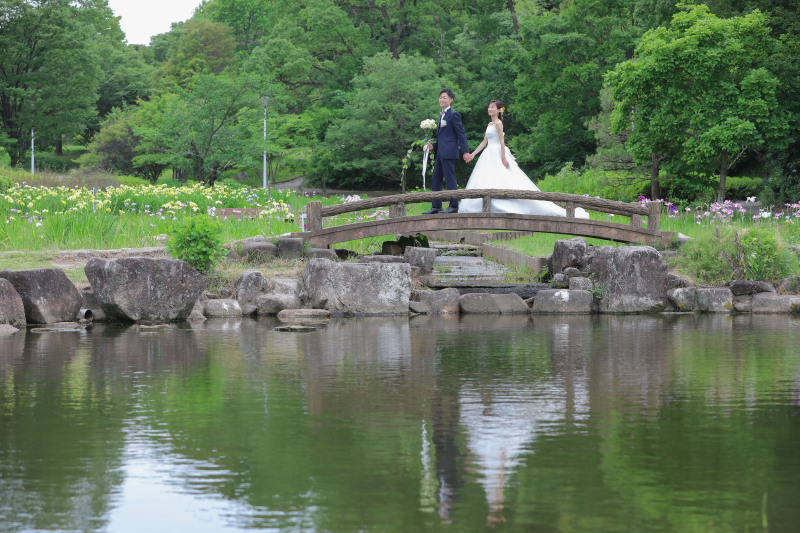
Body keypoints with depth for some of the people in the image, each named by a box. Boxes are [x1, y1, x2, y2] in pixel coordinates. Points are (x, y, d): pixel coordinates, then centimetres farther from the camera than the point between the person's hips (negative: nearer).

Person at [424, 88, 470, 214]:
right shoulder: (442, 115, 20)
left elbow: (461, 134, -10)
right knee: (436, 179, 10)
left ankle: (454, 206, -4)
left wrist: (465, 151, -14)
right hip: (440, 152, 10)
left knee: (450, 178, -8)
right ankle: (436, 207, 14)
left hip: (448, 152, -10)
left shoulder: (453, 114, -7)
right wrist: (434, 146, 9)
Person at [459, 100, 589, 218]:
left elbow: (501, 141, -14)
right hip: (490, 155, 9)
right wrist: (473, 154, 18)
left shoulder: (498, 123, -8)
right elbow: (484, 142, 21)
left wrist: (504, 158, -19)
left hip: (497, 154, -9)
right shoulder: (490, 124, 17)